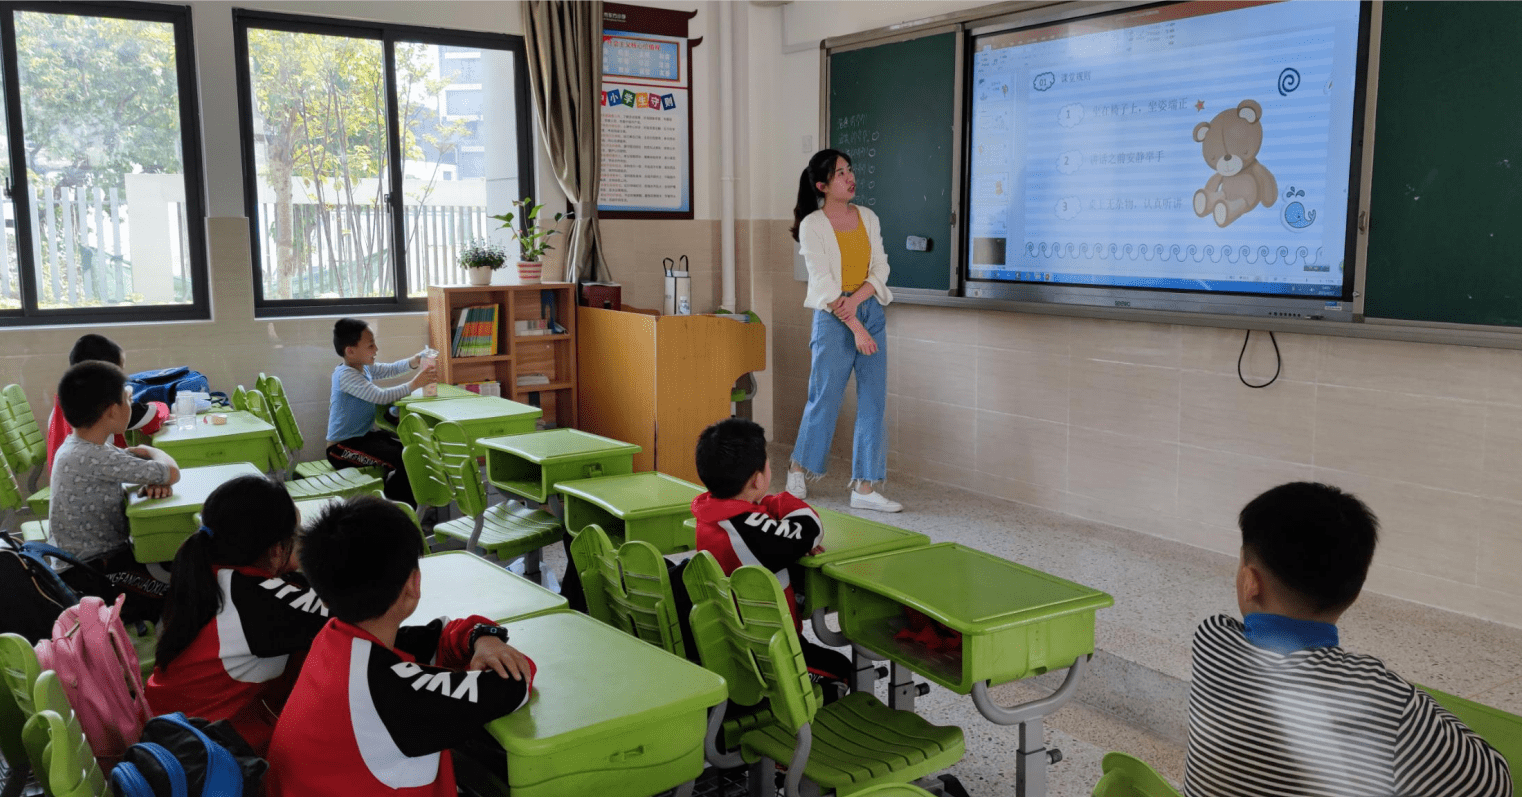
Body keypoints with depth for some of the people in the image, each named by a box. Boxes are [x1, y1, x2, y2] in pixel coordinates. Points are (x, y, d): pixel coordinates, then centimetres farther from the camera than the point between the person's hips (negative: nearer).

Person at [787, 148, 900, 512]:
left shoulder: (868, 218, 10)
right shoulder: (812, 225, -5)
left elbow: (880, 268, 5)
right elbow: (823, 282, -11)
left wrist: (856, 300, -13)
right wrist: (855, 327, -16)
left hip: (870, 310, 5)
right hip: (833, 318, -5)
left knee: (874, 401, 2)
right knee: (825, 398, 1)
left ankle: (865, 487, 7)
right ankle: (798, 470, 24)